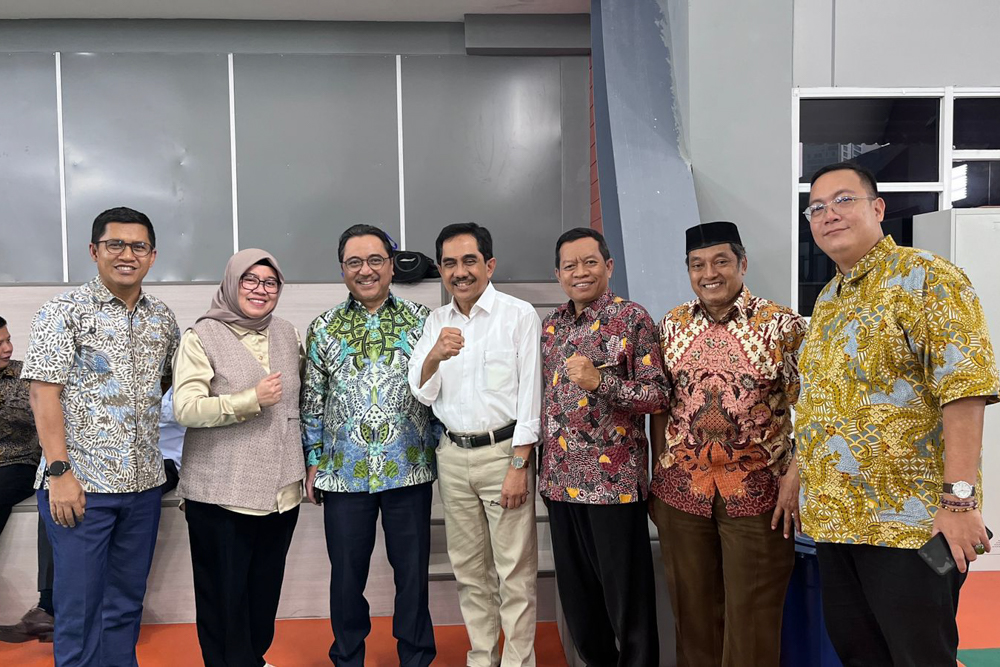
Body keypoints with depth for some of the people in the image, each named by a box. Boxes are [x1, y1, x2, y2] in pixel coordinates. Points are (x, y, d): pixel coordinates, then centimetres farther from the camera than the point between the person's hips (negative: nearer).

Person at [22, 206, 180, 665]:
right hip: (80, 484, -4)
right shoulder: (65, 312, -6)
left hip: (143, 483, 5)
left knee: (127, 602, 15)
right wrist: (59, 472, -16)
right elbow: (44, 393, -11)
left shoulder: (162, 317, 8)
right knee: (79, 604, 5)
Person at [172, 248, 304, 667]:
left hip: (281, 488, 5)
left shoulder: (287, 334, 9)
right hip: (221, 491, -5)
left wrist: (306, 461, 19)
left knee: (266, 587, 17)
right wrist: (251, 400, -21)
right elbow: (186, 409, -16)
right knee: (225, 593, 6)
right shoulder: (202, 337, -8)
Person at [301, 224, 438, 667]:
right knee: (346, 574, 13)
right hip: (344, 472, 1)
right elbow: (312, 402, 7)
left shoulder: (421, 322, 2)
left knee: (412, 571, 10)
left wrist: (440, 451, 1)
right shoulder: (323, 328, 4)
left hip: (410, 469, 0)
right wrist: (313, 463, 4)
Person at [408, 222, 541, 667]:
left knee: (515, 571, 0)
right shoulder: (437, 321, 8)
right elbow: (422, 394, 2)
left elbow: (530, 396, -8)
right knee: (469, 568, 14)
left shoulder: (519, 316, -6)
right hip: (452, 455, 5)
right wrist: (435, 356, -19)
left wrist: (518, 465, -13)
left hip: (503, 451, -5)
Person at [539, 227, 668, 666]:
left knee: (628, 597, 6)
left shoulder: (632, 318, -7)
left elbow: (657, 395, -11)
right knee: (576, 595, 17)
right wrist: (544, 467, 11)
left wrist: (600, 381, -24)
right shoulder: (550, 326, 10)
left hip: (614, 479, -6)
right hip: (561, 479, 6)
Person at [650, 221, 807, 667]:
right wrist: (658, 476, 8)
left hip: (757, 491, -3)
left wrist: (793, 478, -11)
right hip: (681, 488, 3)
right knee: (692, 610, 14)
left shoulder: (781, 324, -5)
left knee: (752, 617, 7)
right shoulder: (672, 325, 5)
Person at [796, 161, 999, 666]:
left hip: (910, 521, -7)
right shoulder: (828, 299, 14)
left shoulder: (926, 278, -9)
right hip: (834, 518, 7)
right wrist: (797, 472, 14)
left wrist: (960, 499, -23)